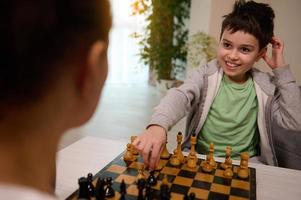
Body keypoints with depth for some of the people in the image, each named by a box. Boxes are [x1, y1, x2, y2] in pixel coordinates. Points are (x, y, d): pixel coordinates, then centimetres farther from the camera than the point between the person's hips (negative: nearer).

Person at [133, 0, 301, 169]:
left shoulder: (266, 86, -3)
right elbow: (180, 96, -27)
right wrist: (158, 125, -50)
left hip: (245, 163, 2)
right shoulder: (206, 75, -8)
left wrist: (281, 70, -11)